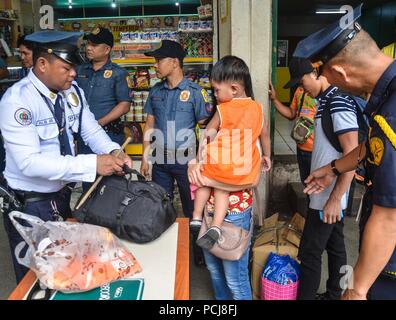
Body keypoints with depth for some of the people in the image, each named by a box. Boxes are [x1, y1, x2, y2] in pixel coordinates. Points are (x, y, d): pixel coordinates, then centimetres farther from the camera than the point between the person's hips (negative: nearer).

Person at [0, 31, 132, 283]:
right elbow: (29, 162, -29)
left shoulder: (73, 92, -2)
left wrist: (114, 151, -19)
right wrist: (92, 164, -34)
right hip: (29, 205, -6)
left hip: (63, 194, 6)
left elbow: (92, 130, 3)